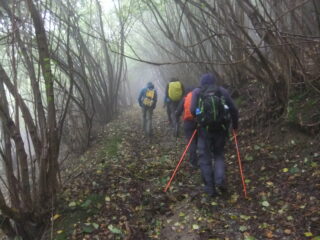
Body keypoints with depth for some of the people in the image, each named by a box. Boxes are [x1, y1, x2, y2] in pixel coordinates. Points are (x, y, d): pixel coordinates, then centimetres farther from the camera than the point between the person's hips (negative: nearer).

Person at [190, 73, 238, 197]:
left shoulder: (197, 92, 6)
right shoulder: (222, 91, 9)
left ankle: (210, 188, 12)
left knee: (205, 158, 9)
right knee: (219, 154, 19)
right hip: (220, 128, 2)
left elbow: (193, 110, -7)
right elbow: (233, 109, 3)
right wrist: (235, 125, 16)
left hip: (204, 129, -1)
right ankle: (220, 179, 0)